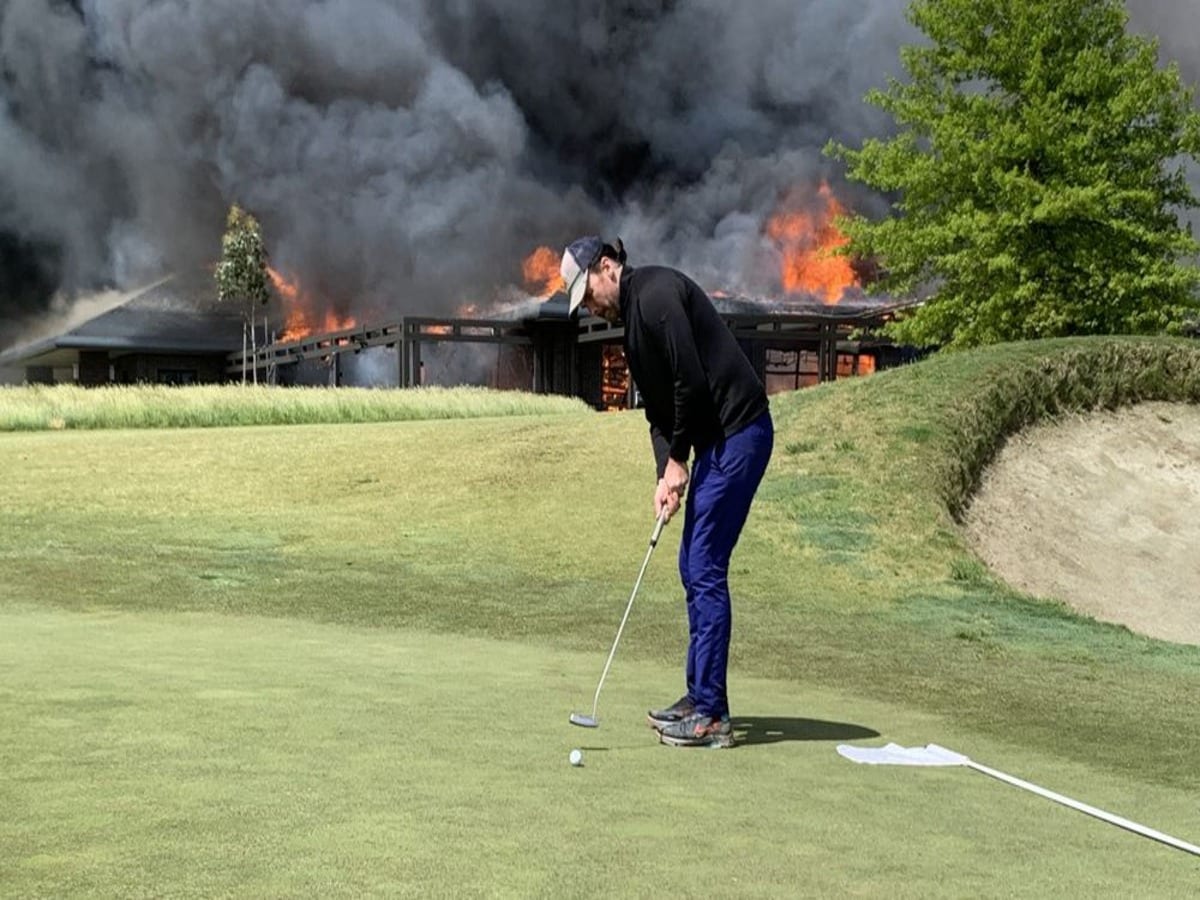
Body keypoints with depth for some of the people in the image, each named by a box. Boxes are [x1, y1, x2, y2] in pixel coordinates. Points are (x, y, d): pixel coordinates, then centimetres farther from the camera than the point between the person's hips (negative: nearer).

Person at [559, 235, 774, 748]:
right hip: (715, 441, 10)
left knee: (706, 569, -8)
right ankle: (700, 697, 22)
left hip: (737, 434, -10)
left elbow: (692, 382, -19)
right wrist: (665, 474, 2)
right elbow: (659, 410, 16)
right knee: (694, 567, 13)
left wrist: (678, 460, -10)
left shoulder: (656, 293, -13)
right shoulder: (633, 318, 18)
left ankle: (712, 716, -4)